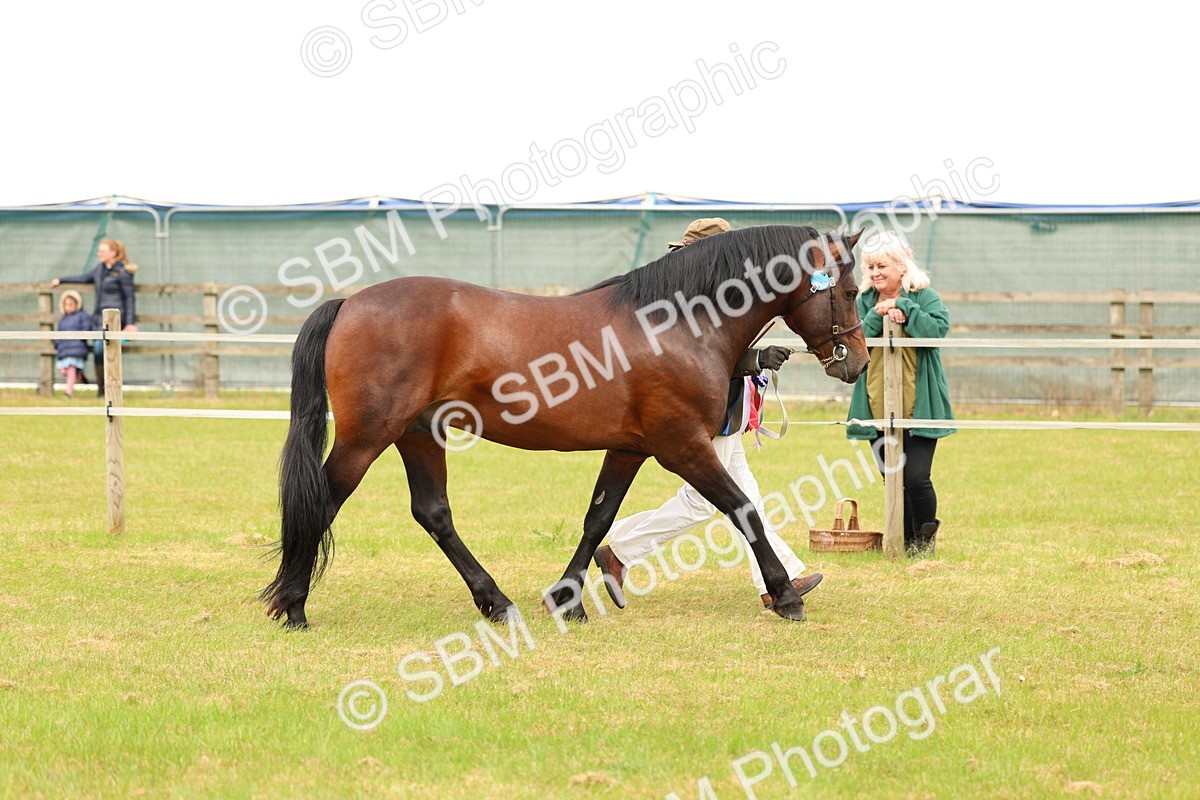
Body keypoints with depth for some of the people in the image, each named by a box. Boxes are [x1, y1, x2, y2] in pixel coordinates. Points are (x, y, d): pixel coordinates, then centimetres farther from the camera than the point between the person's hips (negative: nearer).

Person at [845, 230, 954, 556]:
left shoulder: (925, 297, -1)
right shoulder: (864, 302, 9)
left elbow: (938, 328, -18)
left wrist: (902, 306, -18)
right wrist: (878, 315, -16)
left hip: (918, 406, -4)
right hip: (877, 409, 4)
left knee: (916, 477, -10)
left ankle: (925, 538, 12)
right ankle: (905, 541, 23)